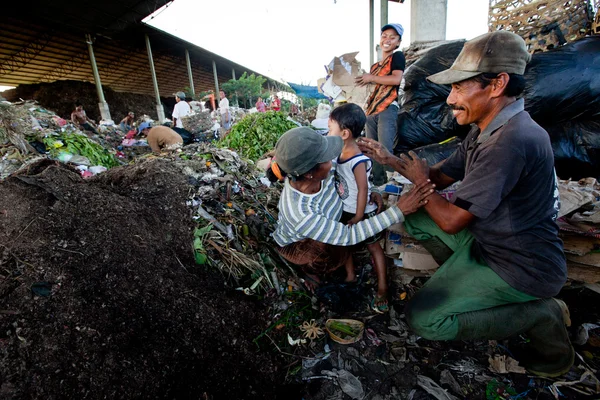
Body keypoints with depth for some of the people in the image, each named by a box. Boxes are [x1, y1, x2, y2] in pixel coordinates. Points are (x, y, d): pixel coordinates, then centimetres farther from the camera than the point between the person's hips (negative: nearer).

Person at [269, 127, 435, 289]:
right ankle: (309, 267, 4)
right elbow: (348, 236, -36)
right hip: (294, 244, -6)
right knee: (337, 254, -33)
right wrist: (399, 210, -40)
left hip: (320, 223, 6)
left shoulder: (316, 172, -29)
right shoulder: (299, 214, -44)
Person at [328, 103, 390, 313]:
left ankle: (382, 289, 22)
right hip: (344, 210, 7)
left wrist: (358, 218, -17)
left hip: (362, 213, -7)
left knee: (373, 247, 11)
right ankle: (350, 275, 42)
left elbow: (363, 190, -24)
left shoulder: (358, 161, -29)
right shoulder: (338, 152, -7)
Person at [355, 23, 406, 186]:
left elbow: (396, 79, -13)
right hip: (371, 111, 8)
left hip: (388, 110, -8)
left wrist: (371, 78, -6)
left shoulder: (397, 56, 4)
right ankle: (376, 183, 17)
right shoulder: (374, 66, 25)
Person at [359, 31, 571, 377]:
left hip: (520, 268, -9)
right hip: (487, 240, 9)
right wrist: (390, 160, -2)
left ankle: (540, 315, 1)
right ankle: (468, 283, 12)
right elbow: (442, 177, 9)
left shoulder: (511, 141, -30)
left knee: (423, 319, -14)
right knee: (413, 212, 9)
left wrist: (420, 180, -8)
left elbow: (451, 220, -25)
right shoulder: (487, 130, 1)